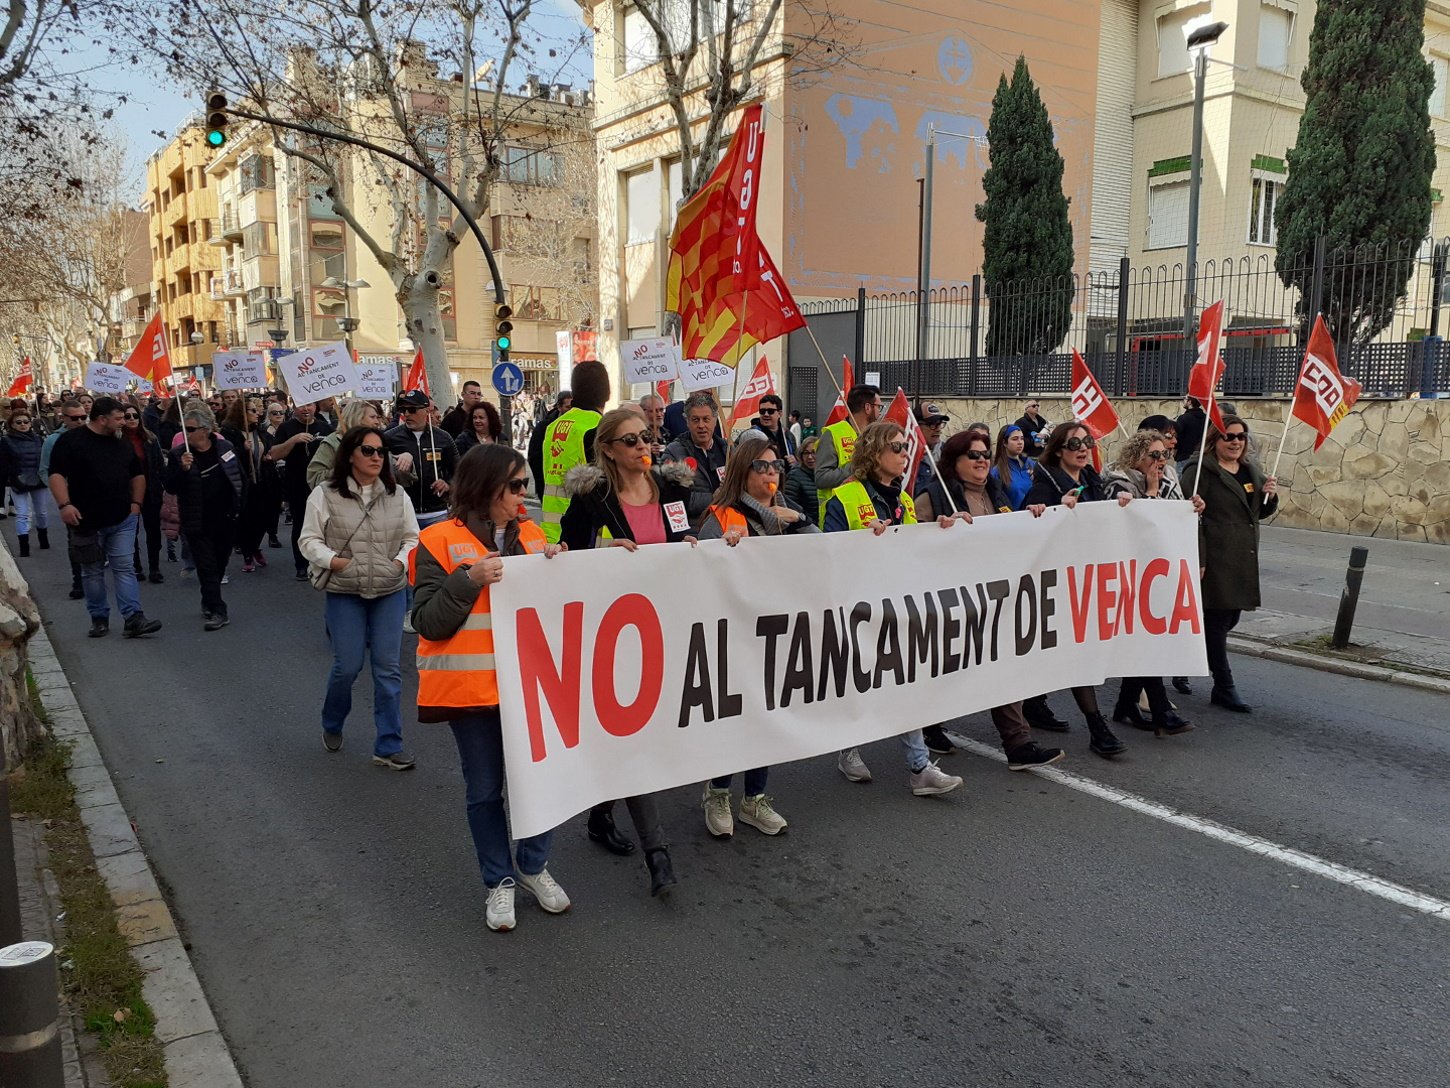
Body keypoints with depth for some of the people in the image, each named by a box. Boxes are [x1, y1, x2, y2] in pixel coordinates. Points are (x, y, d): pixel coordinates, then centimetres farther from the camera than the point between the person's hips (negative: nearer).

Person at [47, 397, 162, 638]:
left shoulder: (123, 444, 10)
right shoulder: (71, 441, -5)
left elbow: (138, 474, 21)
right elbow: (56, 474, -10)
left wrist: (136, 503, 9)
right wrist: (65, 505, -20)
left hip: (122, 520, 3)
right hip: (87, 521, -3)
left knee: (125, 569, -3)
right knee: (92, 572, 8)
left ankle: (133, 619, -7)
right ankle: (99, 619, 18)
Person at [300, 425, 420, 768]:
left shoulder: (397, 495, 5)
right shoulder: (325, 494, -3)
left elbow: (412, 538, 9)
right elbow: (309, 540, -1)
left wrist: (400, 563, -9)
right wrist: (336, 562, -16)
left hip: (390, 591, 3)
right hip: (343, 592, -2)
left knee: (389, 668, 1)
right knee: (347, 666, 1)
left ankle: (388, 746, 10)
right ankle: (332, 726, 33)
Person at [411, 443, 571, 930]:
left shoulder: (530, 535, 7)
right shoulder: (441, 541, -6)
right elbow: (428, 621, -10)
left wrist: (554, 568, -4)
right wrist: (470, 581, -22)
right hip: (472, 686, -3)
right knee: (485, 789, 9)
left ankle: (533, 866, 29)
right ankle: (500, 882, 26)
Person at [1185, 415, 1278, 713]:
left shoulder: (1251, 470, 16)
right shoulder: (1201, 471, -10)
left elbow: (1260, 512, 24)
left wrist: (1270, 496, 1)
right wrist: (1197, 560, -21)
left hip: (1244, 562, 8)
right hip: (1215, 560, -8)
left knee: (1229, 619, 14)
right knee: (1217, 622, -1)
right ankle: (1224, 688, 6)